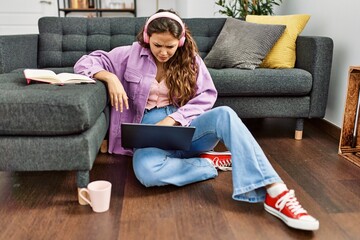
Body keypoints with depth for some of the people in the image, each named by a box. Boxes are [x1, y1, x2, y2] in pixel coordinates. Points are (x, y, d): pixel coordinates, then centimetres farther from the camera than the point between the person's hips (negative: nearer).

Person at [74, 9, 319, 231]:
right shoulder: (132, 54, 1)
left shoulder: (189, 58, 5)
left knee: (224, 114, -33)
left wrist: (173, 119, -18)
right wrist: (110, 77, -20)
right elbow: (85, 63, 2)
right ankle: (212, 162, -18)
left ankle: (275, 194, -40)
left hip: (183, 124, 2)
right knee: (147, 172, -39)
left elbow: (207, 95, -3)